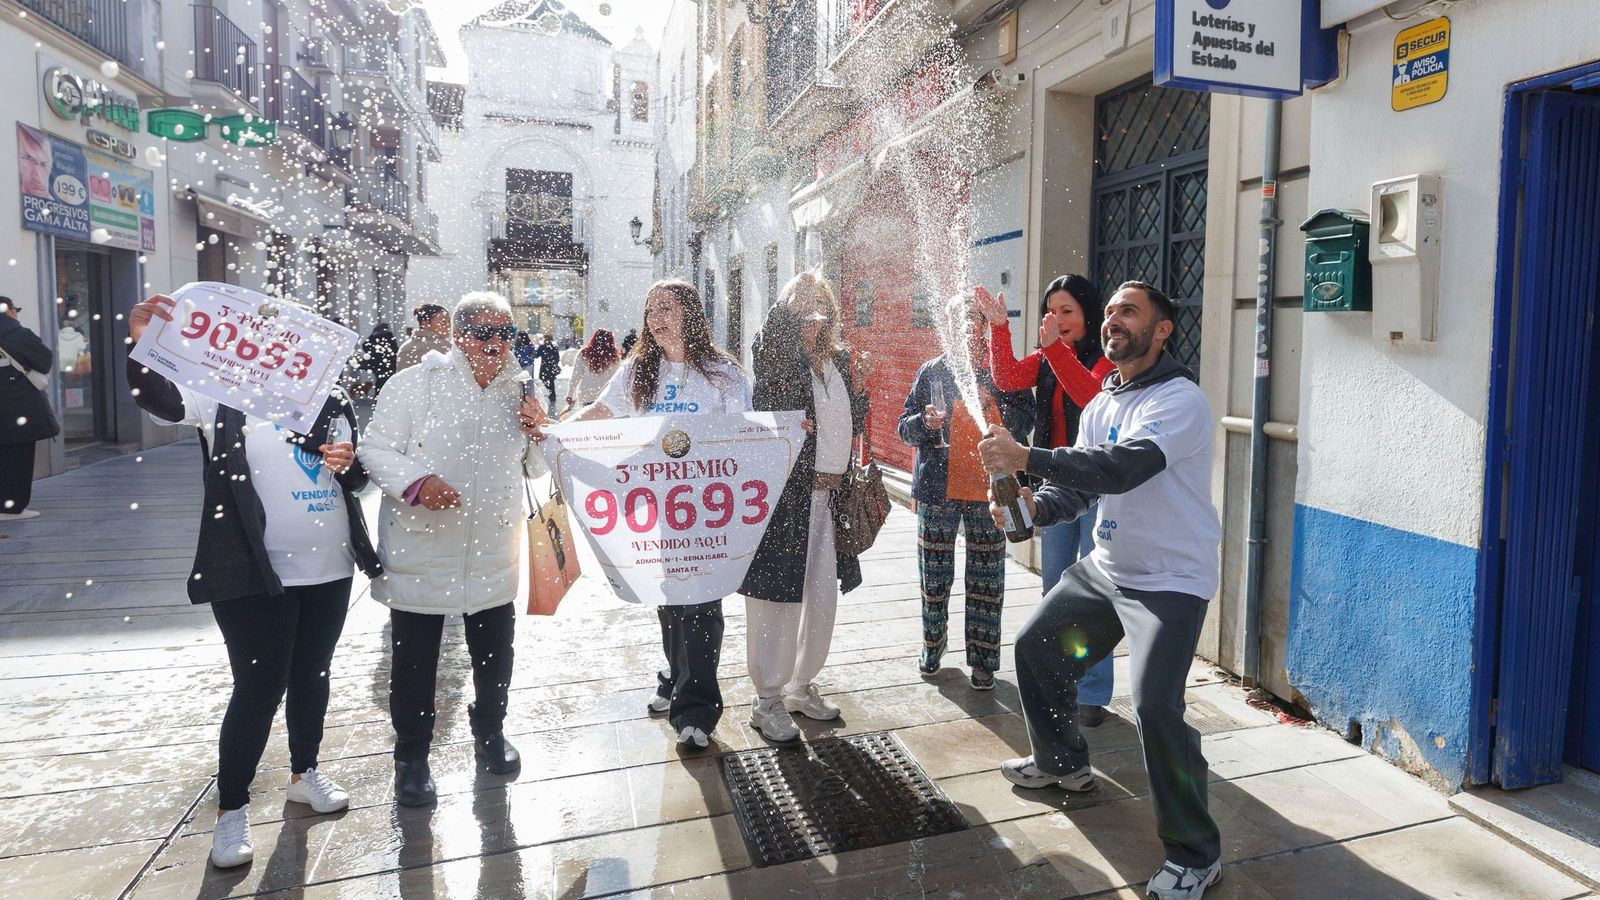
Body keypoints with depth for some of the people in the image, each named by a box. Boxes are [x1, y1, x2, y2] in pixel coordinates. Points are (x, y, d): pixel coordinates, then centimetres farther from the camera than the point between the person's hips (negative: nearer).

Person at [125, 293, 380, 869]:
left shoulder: (332, 403, 8)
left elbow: (357, 480, 14)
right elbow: (162, 401, -23)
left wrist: (348, 463, -9)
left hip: (329, 569, 5)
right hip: (256, 576, -5)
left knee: (313, 676, 18)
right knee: (258, 690, -1)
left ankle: (305, 773, 37)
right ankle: (231, 808, 17)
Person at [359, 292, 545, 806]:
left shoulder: (520, 391, 6)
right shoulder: (416, 384, -9)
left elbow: (533, 466, 15)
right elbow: (377, 449, -11)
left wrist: (538, 433, -6)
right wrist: (416, 482, -28)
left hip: (493, 556, 4)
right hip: (420, 554, -4)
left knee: (495, 655, 18)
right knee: (414, 662, 8)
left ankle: (490, 734, 42)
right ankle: (411, 757, 28)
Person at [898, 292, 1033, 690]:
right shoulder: (932, 371, 5)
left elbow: (1025, 421, 0)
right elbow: (906, 428, 6)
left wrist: (995, 406, -19)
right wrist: (925, 421, -17)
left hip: (987, 492, -1)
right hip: (938, 489, 1)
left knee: (986, 582, 4)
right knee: (934, 576, 11)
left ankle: (982, 659, 16)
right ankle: (932, 644, 31)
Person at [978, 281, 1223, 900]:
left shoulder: (1179, 399, -18)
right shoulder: (1100, 405, 9)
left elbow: (1122, 468, -34)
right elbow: (1079, 485, 5)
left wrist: (1028, 458, -39)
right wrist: (1035, 506, -16)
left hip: (1171, 580, -9)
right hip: (1106, 568, 9)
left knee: (1156, 706, -22)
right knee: (1035, 648, 16)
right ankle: (1063, 762, 40)